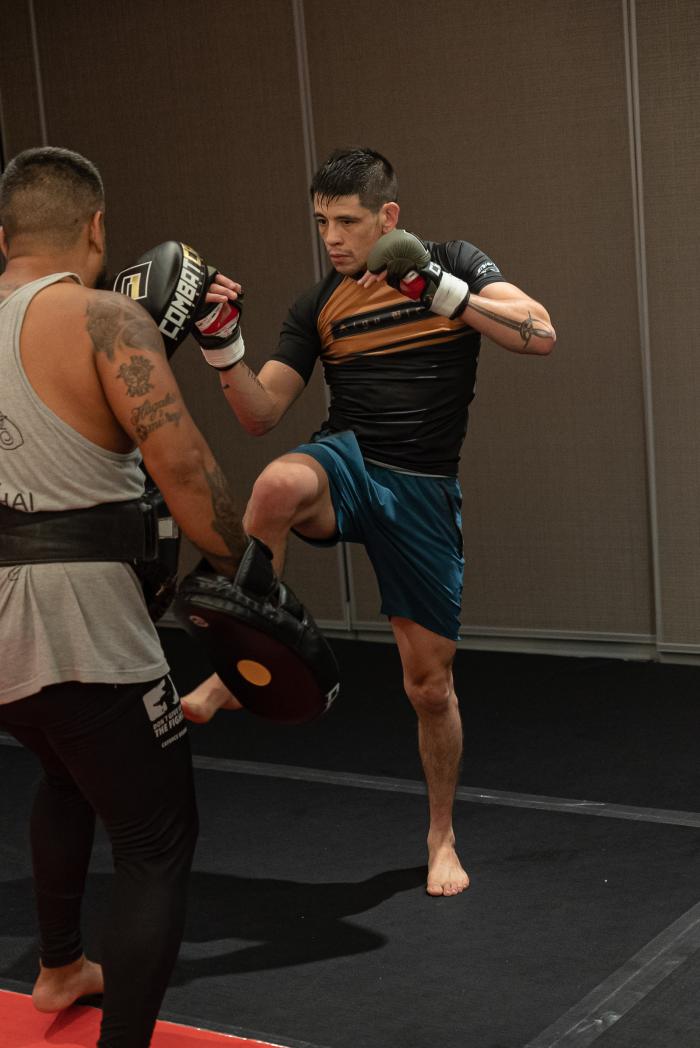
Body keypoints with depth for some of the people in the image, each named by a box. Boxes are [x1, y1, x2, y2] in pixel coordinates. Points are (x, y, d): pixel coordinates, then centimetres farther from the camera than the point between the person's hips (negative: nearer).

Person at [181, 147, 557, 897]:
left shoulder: (452, 265, 0)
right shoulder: (317, 308, 5)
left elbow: (540, 335, -13)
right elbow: (260, 415, 3)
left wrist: (444, 294, -24)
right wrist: (224, 349, -14)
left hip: (423, 494, 0)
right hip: (347, 465, 1)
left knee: (430, 684, 5)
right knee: (280, 483, -39)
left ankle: (442, 838, 30)